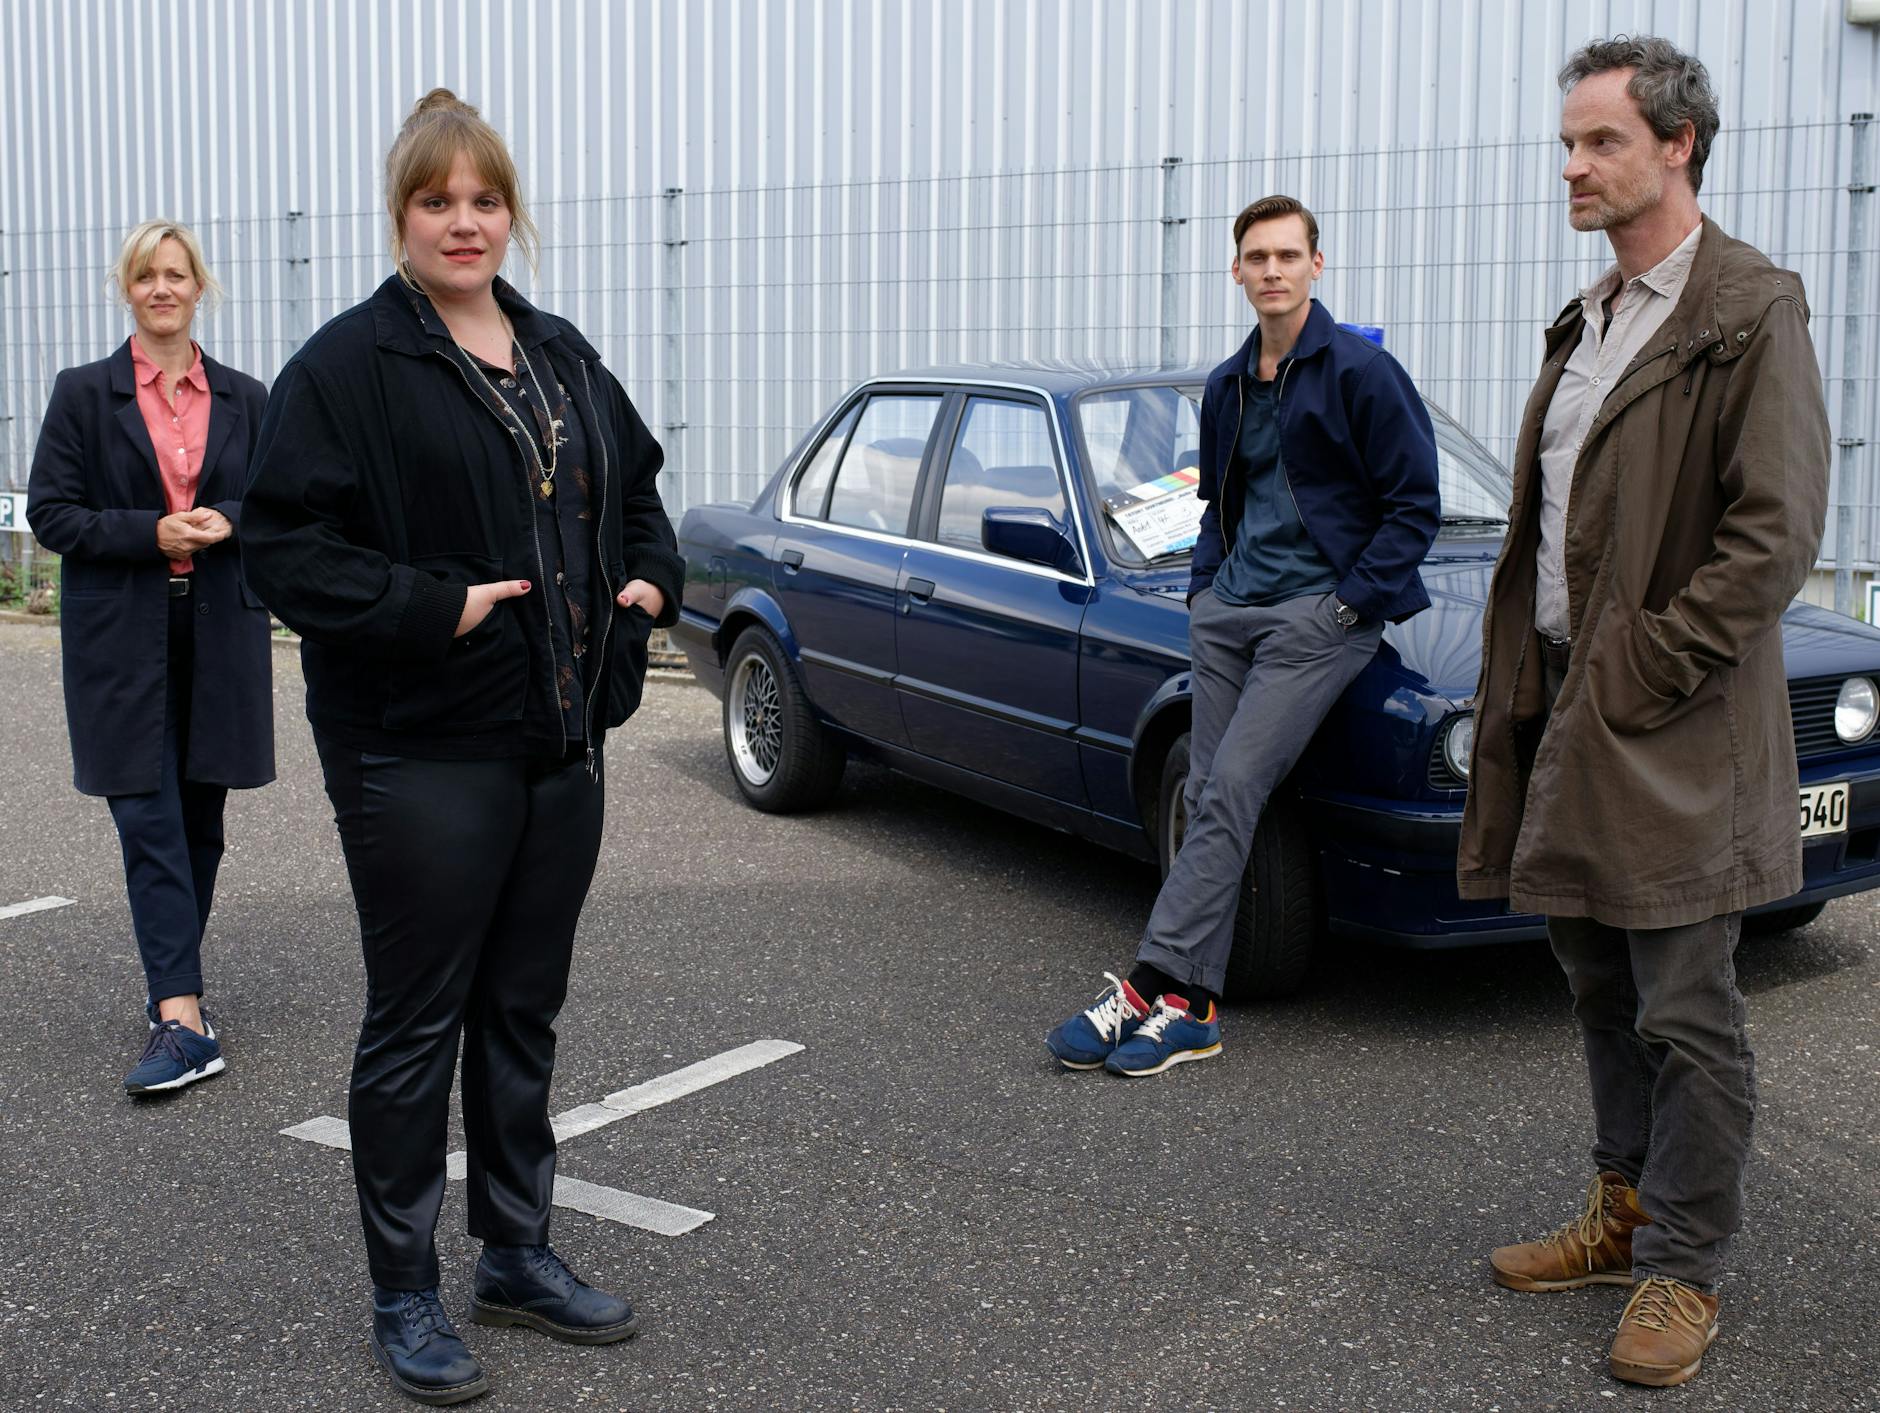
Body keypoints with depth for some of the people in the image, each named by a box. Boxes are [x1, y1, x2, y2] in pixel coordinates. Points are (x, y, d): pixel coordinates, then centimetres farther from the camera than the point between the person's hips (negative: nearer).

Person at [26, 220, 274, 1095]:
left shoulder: (243, 399, 9)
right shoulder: (83, 394, 3)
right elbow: (50, 512, 0)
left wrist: (227, 523, -10)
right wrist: (151, 534, -14)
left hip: (219, 631, 3)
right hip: (123, 637, -2)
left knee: (201, 821, 9)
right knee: (149, 822, -8)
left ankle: (169, 982, 26)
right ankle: (182, 1018, -11)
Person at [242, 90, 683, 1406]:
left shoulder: (562, 355, 12)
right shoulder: (347, 366, -9)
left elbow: (636, 482, 23)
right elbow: (286, 547, -13)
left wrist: (652, 576, 4)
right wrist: (435, 608, -22)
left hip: (562, 741, 7)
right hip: (422, 749, -6)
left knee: (523, 1010, 16)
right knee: (417, 1022, 3)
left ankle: (518, 1253, 31)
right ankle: (405, 1298, 18)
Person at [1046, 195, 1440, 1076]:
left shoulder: (1361, 371, -6)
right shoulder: (1227, 386, 16)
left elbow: (1414, 506, -6)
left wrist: (1347, 603, -12)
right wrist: (1205, 584, 11)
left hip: (1321, 611, -7)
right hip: (1229, 606, 7)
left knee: (1232, 787, -15)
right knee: (1210, 795, 1)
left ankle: (1156, 985, -15)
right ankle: (1190, 1007, 3)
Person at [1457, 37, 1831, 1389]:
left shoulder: (1753, 312, -10)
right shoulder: (1589, 320, 16)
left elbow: (1776, 535, -16)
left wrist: (1638, 673, -17)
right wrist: (1530, 689, 10)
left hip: (1675, 731, -8)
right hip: (1569, 706, 8)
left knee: (1687, 1015, 1)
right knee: (1605, 997, 17)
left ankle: (1684, 1271, 13)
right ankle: (1626, 1213, 31)